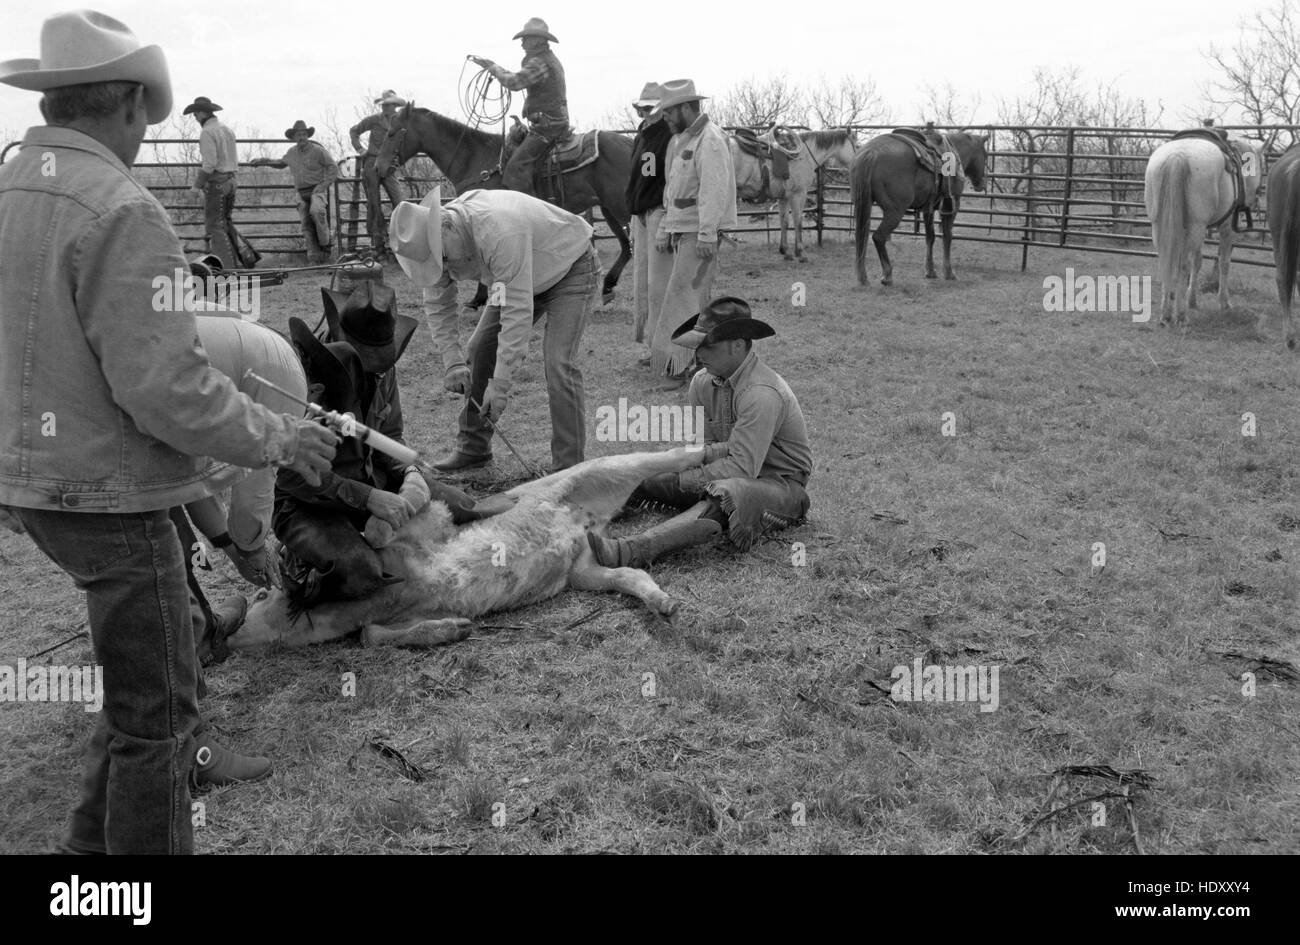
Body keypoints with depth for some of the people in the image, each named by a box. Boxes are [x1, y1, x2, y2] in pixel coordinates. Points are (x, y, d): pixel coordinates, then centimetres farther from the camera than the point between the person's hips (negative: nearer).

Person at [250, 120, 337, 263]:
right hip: (302, 193, 6)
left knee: (316, 211, -35)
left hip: (318, 190, -5)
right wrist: (262, 161, 27)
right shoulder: (292, 152, 9)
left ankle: (325, 244, -20)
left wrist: (324, 185, -15)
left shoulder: (317, 150, -8)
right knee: (307, 226, -3)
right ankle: (314, 258, -2)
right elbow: (281, 163, 30)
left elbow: (333, 168, -6)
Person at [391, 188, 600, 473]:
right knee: (481, 349, 3)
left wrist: (500, 383, -39)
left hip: (569, 267, -8)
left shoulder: (500, 234, -42)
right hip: (519, 277, 8)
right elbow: (437, 303, -3)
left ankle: (568, 468, -14)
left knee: (557, 364, -21)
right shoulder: (434, 237, -15)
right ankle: (473, 447, 16)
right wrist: (451, 360, -15)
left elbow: (518, 311, -40)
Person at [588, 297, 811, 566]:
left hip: (781, 484, -8)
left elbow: (743, 467, -27)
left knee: (723, 496, -39)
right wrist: (725, 449, -21)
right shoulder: (703, 382, 0)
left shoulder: (761, 393, -24)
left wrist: (678, 480, -23)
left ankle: (631, 552, -56)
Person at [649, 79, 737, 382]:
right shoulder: (680, 139, 17)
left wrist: (706, 235, -26)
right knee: (695, 298, 13)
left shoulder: (710, 140, -14)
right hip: (680, 231, 9)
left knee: (684, 296, -9)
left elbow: (714, 192, -21)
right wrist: (665, 229, 17)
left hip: (699, 234, -9)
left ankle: (678, 365, -6)